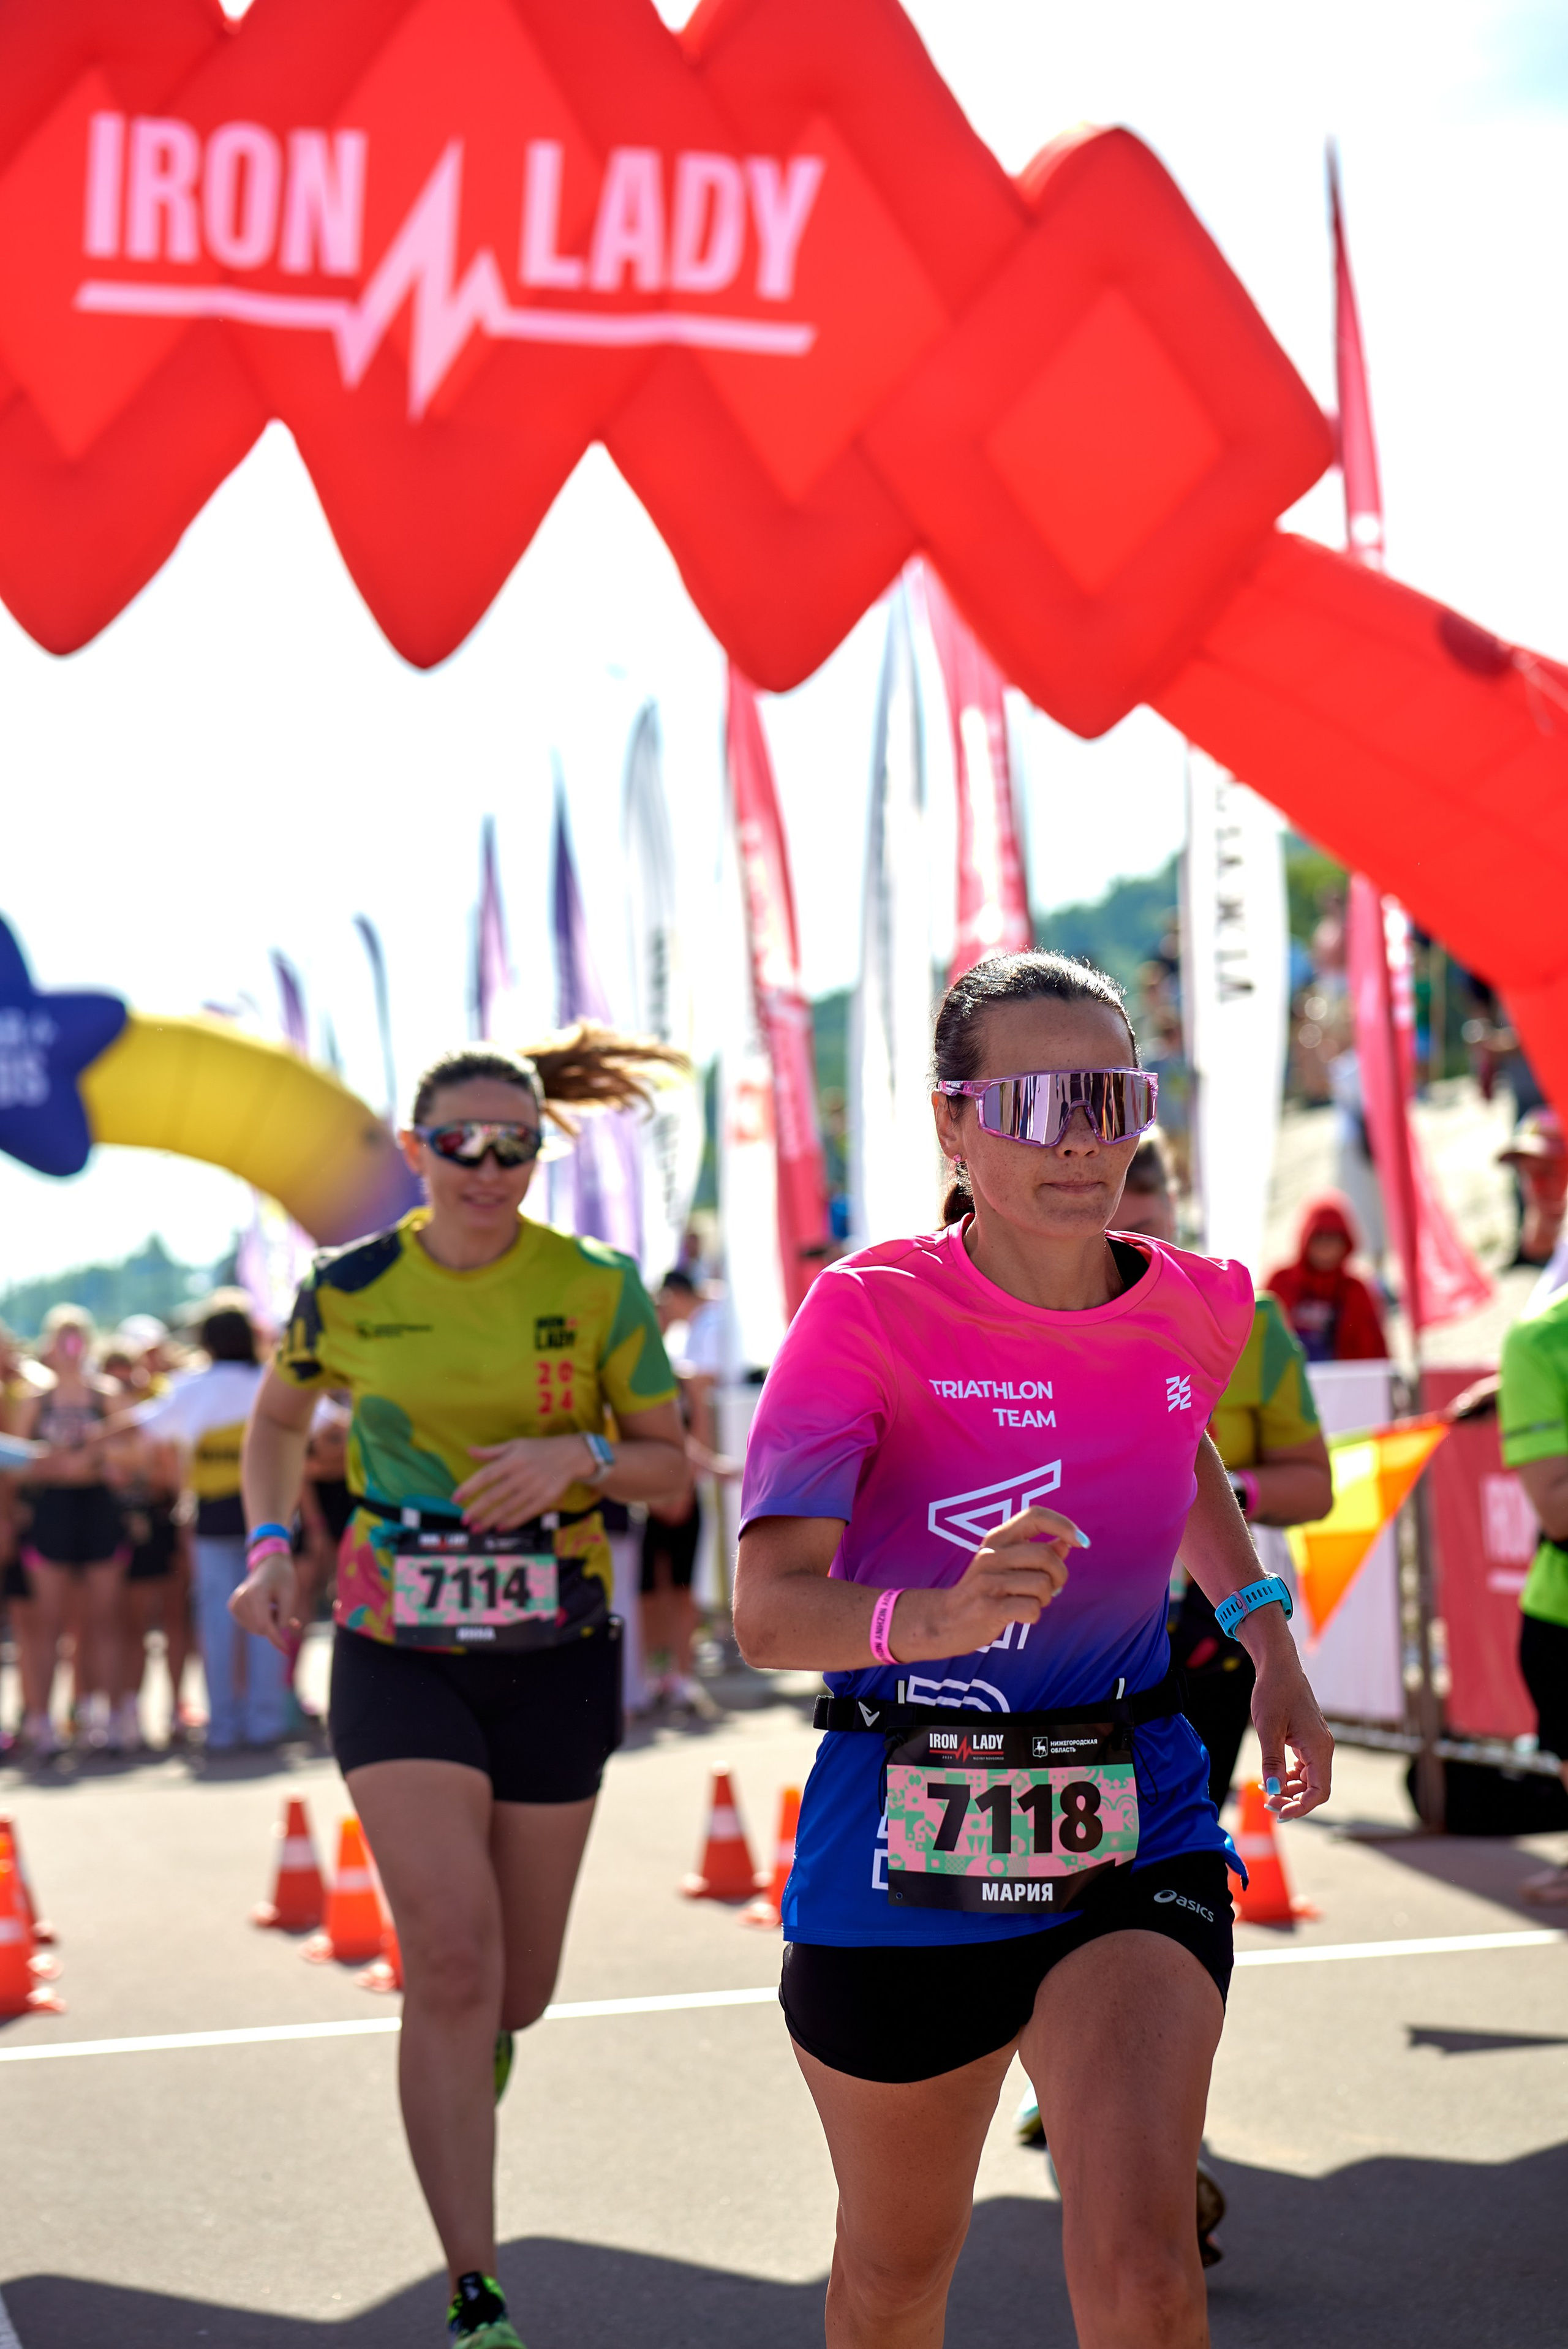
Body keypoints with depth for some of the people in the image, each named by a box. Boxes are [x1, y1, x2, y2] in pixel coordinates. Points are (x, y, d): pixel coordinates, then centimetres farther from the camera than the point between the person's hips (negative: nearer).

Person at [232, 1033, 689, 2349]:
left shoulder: (597, 1289, -5)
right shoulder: (351, 1289, -3)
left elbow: (673, 1471, 1)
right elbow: (280, 1417, 16)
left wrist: (581, 1457, -19)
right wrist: (271, 1549, 1)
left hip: (555, 1657, 1)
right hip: (399, 1652, -1)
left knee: (516, 1987, 10)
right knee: (451, 1955, -16)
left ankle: (480, 2048, 51)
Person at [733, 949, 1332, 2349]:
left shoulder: (1196, 1312, -3)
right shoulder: (870, 1314, -16)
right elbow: (769, 1611, -29)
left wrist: (1273, 1649, 15)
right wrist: (932, 1618, -48)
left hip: (1132, 1837, 2)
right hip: (903, 1853, -2)